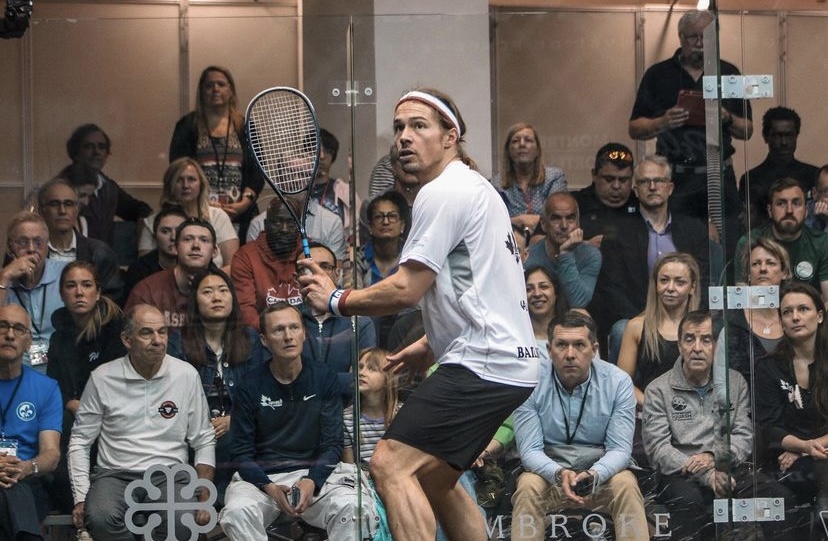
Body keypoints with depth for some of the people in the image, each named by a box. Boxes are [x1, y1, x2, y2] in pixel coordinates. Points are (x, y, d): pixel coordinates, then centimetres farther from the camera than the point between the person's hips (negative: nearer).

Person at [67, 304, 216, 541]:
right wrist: (81, 499, -5)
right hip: (115, 475, 0)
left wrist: (205, 500, -3)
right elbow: (80, 442, 7)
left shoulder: (186, 375, 4)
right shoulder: (102, 378, 2)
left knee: (184, 522, -34)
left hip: (169, 476, 0)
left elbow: (204, 441, 9)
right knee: (100, 517, -35)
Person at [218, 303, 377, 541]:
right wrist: (270, 488, -18)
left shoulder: (324, 379, 4)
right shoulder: (250, 387, 1)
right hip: (262, 477, -1)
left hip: (315, 475, 1)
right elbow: (243, 452, 0)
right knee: (237, 512, -34)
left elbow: (332, 444, 2)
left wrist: (312, 482, -17)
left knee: (351, 508, -31)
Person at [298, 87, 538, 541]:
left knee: (391, 465, -16)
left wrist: (336, 300, -4)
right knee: (433, 479, 19)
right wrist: (432, 344, 26)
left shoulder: (442, 193, -13)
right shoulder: (472, 188, 20)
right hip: (509, 362, 11)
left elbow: (407, 289, -18)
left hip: (481, 363, -11)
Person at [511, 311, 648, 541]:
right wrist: (559, 474, -34)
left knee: (626, 485, -30)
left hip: (602, 472, 0)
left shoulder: (618, 382, -8)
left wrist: (593, 475, -32)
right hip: (548, 470, 0)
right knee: (528, 487, -32)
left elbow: (619, 449, -10)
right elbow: (529, 450, -12)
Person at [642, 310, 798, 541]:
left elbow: (744, 436, 6)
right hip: (682, 474, -3)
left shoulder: (735, 382, 14)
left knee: (780, 496, -23)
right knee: (688, 500, -38)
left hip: (731, 468, 3)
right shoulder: (658, 390, 4)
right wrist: (707, 476, -20)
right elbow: (658, 448, -7)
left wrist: (712, 456, -16)